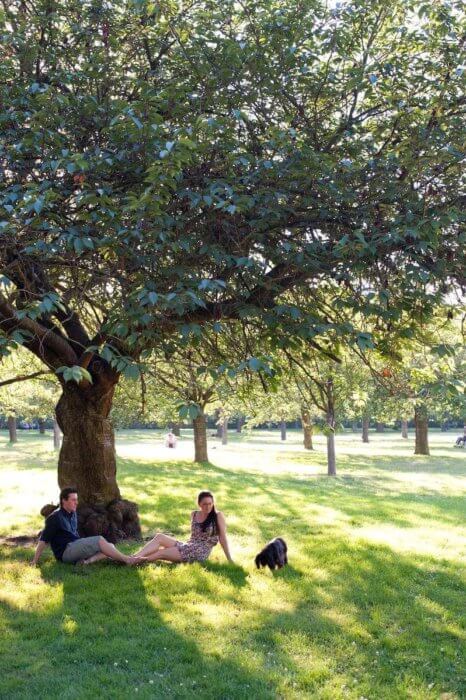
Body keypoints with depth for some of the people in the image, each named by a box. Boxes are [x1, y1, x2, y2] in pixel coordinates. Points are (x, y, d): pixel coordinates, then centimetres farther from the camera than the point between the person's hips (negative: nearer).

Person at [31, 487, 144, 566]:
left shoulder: (73, 514, 17)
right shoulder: (55, 517, -9)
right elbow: (43, 540, -10)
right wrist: (35, 561, -12)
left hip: (75, 547, 9)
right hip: (65, 551, -9)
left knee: (111, 547, -6)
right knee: (99, 540, -24)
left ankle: (89, 560, -30)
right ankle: (127, 560, -28)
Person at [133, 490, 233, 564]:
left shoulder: (218, 516, -7)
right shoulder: (194, 514, 9)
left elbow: (222, 538, -6)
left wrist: (229, 559, -6)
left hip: (199, 553, -6)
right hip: (187, 547, 6)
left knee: (160, 552, -18)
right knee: (159, 536, -13)